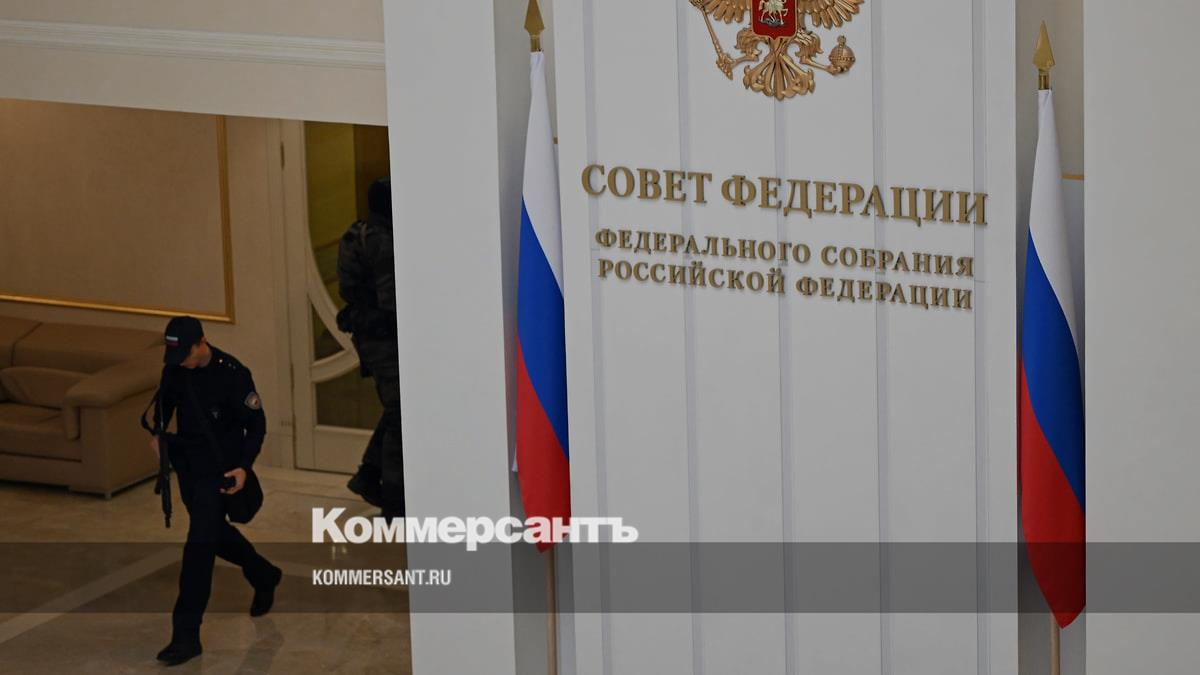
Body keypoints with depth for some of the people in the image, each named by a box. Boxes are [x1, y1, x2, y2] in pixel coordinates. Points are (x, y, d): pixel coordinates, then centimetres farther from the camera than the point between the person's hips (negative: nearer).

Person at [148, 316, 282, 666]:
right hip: (186, 463, 7)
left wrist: (244, 466, -24)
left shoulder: (232, 375, -22)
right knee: (214, 532, 22)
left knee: (199, 546, -13)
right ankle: (264, 576, 49)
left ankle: (186, 635, -12)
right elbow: (166, 398, 17)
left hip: (218, 470, -7)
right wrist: (158, 431, 3)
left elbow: (256, 424, -14)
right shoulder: (175, 367, -5)